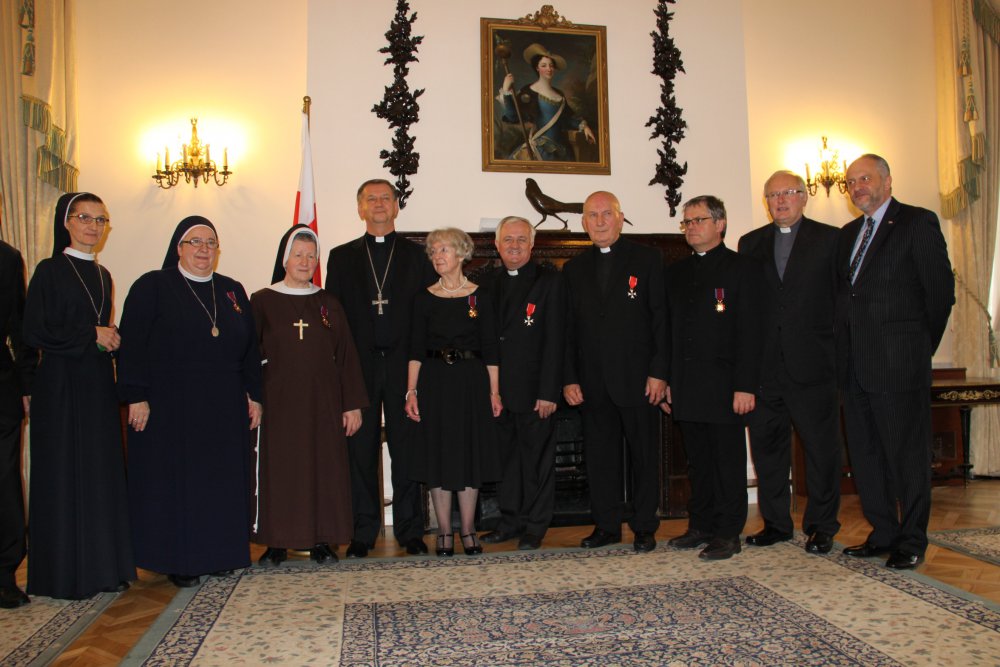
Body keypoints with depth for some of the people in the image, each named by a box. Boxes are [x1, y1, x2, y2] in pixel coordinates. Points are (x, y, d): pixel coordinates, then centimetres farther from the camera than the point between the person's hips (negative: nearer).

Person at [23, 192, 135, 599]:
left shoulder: (102, 275, 14)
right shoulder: (50, 271, -6)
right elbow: (34, 332, -13)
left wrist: (110, 337, 1)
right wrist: (91, 335, -11)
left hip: (98, 385, 6)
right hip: (61, 386, -6)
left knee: (102, 472, 7)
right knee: (63, 475, -1)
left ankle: (103, 565, 15)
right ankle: (64, 574, 9)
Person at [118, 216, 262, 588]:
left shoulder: (232, 291, 12)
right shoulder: (152, 287, -1)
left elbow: (250, 347, 12)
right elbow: (132, 345, -7)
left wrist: (254, 395, 6)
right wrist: (136, 397, -15)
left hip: (224, 409, 4)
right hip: (169, 406, -4)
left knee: (222, 481, 8)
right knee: (174, 482, 3)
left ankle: (218, 553, 20)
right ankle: (178, 560, 13)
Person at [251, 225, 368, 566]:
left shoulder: (328, 304, 8)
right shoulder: (262, 302, 3)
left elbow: (346, 355, 7)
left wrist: (353, 404, 2)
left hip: (323, 403, 2)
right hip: (279, 403, -2)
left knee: (325, 468, 4)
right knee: (278, 470, 2)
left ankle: (321, 540, 15)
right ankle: (277, 542, 14)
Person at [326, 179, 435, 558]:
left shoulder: (417, 256, 9)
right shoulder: (342, 257, 12)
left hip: (404, 366, -1)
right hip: (359, 367, 1)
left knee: (407, 449, 4)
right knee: (360, 450, 5)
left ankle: (410, 530, 15)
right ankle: (362, 531, 16)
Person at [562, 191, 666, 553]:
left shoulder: (647, 259, 3)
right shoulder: (574, 269, 12)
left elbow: (661, 318, -2)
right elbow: (568, 329, 10)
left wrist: (659, 372, -10)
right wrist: (569, 379, 2)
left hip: (638, 378, -3)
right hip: (592, 382, 3)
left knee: (645, 454, 5)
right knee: (599, 455, 8)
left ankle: (644, 527, 17)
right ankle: (606, 525, 19)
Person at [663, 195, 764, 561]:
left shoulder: (743, 267, -2)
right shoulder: (676, 272, 15)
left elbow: (750, 331, -9)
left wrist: (745, 386, -15)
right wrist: (666, 381, 9)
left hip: (724, 385, -5)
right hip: (687, 387, 5)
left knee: (729, 461, 2)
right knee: (698, 461, 12)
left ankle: (728, 533, 11)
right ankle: (701, 526, 22)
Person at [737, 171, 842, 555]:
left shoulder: (829, 239, 4)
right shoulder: (751, 244, 12)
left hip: (812, 363, -3)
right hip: (765, 364, 3)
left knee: (821, 447, 4)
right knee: (767, 445, 9)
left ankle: (821, 526, 18)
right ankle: (776, 523, 22)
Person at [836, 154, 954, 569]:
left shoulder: (918, 223, -3)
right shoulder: (848, 234, 17)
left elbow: (941, 290, -5)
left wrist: (922, 346, 0)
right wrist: (844, 350, 9)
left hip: (898, 362, -7)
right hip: (854, 364, 7)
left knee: (907, 453, 2)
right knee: (865, 453, 11)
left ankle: (912, 541, 14)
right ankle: (883, 534, 23)